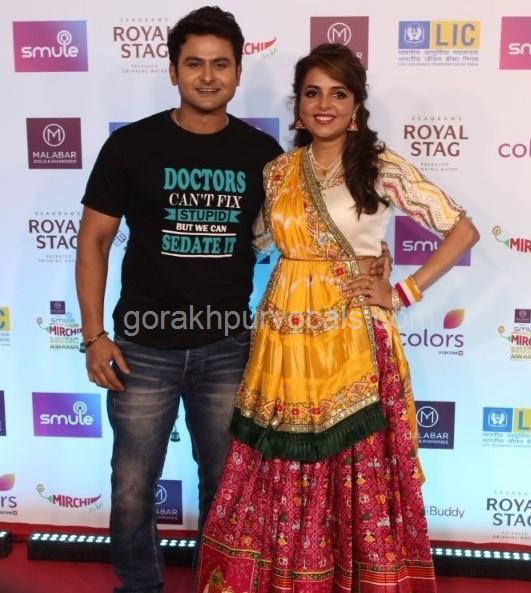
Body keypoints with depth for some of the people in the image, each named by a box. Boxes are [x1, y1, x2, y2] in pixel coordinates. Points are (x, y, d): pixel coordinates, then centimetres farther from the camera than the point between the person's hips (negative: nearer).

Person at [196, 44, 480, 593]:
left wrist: (404, 293, -6)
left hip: (351, 342, -3)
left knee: (357, 480, 5)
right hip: (285, 341, 4)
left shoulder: (382, 168, -3)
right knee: (279, 482, 11)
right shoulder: (277, 172, 9)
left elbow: (463, 230, -2)